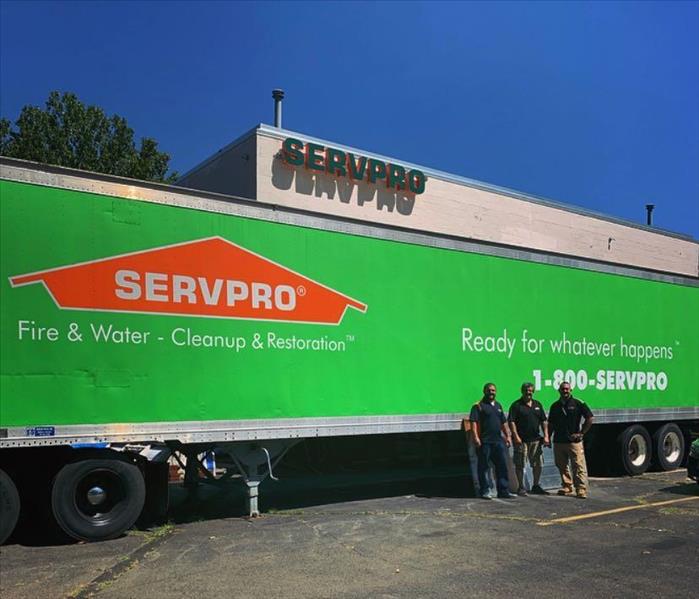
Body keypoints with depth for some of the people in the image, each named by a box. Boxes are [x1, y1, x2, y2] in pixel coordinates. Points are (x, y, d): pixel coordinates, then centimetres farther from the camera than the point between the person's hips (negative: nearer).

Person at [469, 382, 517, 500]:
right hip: (484, 442, -6)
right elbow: (473, 422, -12)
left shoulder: (498, 406, 18)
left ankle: (504, 491, 11)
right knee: (484, 467, 1)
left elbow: (504, 423, 24)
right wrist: (475, 437, -20)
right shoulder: (478, 406, -3)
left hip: (498, 441, 6)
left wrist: (507, 435, 16)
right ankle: (485, 491, 10)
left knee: (502, 466, 5)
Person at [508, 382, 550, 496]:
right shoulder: (516, 405, -3)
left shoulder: (537, 405, 13)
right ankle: (521, 488, 9)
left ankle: (536, 486, 24)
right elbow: (511, 422, -9)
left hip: (536, 439, 5)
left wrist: (546, 436, 6)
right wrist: (516, 436, -17)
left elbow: (544, 421, 15)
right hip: (521, 440, -5)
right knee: (520, 465, -1)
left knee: (538, 464, 10)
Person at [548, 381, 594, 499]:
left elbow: (590, 418, -3)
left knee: (579, 466, -7)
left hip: (574, 441, -5)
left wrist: (581, 433, -5)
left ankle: (581, 490, -5)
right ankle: (567, 487, 21)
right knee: (562, 466, 10)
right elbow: (551, 424, 17)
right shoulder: (555, 406, 12)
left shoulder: (577, 403, -3)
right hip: (558, 441, 5)